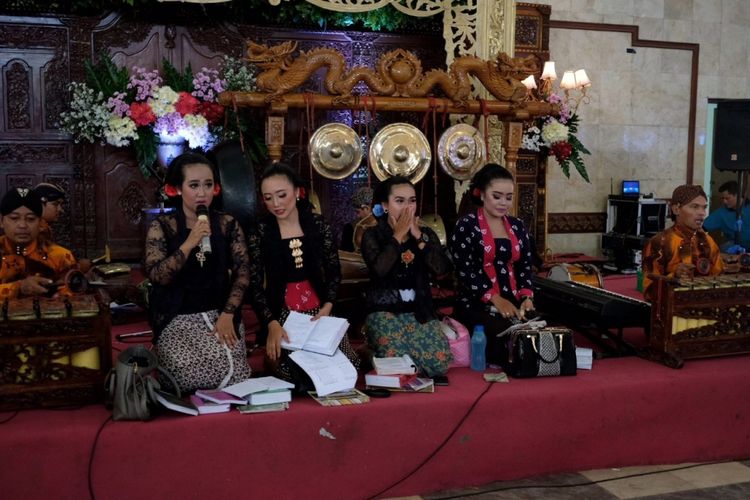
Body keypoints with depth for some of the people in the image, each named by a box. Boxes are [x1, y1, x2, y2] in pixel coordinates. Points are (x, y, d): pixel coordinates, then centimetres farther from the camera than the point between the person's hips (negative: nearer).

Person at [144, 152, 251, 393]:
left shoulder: (228, 224, 6)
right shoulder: (162, 226, -2)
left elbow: (242, 272, 0)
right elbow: (156, 276, -13)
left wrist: (227, 314, -11)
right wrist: (190, 243, -22)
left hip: (219, 314, 2)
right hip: (177, 318, -2)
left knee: (231, 372, -23)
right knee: (190, 372, -25)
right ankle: (190, 405, 8)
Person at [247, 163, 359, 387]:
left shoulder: (317, 224, 2)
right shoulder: (260, 232, -3)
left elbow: (334, 271, 8)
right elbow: (254, 285, -7)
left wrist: (327, 307, -8)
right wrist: (272, 323, -22)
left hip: (318, 310, 2)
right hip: (282, 314, -2)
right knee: (293, 380, -19)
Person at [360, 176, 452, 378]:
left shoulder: (426, 234, 10)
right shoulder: (372, 235, 0)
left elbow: (441, 269, -6)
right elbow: (379, 269, -20)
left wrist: (419, 236, -9)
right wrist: (398, 236, -11)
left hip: (420, 310, 3)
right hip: (385, 311, -3)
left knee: (440, 363, -22)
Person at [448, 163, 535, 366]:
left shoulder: (517, 226, 16)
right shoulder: (466, 226, -2)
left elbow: (524, 267, 13)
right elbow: (465, 270, -10)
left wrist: (526, 298, -7)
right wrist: (496, 299, -19)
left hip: (513, 303, 5)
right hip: (476, 305, -5)